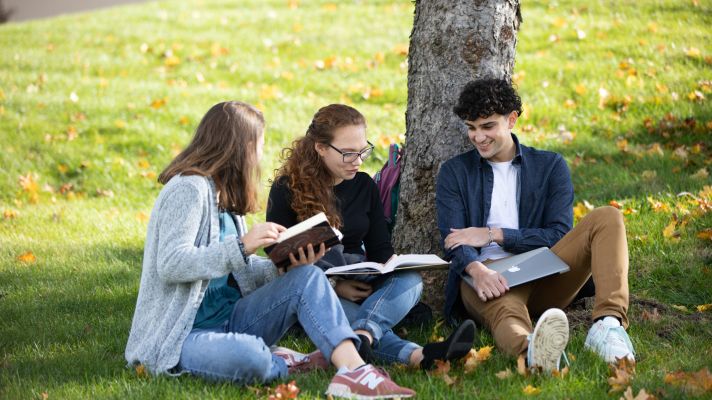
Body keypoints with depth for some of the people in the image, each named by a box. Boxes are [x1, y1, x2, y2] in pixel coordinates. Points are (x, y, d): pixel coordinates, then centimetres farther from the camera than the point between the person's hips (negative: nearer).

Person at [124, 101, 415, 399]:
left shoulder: (224, 195, 16)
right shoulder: (188, 190, -13)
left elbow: (242, 270, 13)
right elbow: (170, 266, -24)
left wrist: (291, 267, -5)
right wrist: (242, 246, -30)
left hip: (230, 320, 9)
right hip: (181, 336, -9)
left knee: (308, 278, -9)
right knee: (249, 358, -39)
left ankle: (354, 370, -26)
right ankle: (283, 365, -5)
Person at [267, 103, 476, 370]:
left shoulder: (364, 186, 14)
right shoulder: (286, 189, -2)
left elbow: (380, 248, 15)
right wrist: (332, 285, -19)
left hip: (360, 286, 4)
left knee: (410, 280, -26)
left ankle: (361, 335, -56)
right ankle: (415, 355, -60)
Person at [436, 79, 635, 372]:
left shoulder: (550, 166, 18)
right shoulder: (455, 172, 17)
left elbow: (559, 235, 6)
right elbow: (454, 241, 2)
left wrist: (494, 235, -5)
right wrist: (477, 269, -23)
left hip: (544, 276, 3)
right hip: (488, 278, -2)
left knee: (607, 218, -19)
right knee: (506, 313, -40)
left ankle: (608, 324, -41)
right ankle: (534, 348, -78)